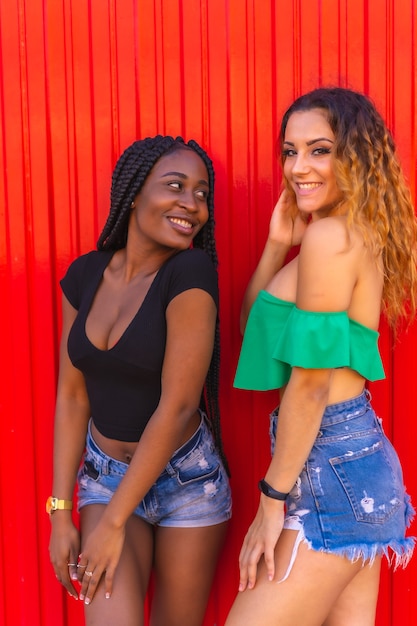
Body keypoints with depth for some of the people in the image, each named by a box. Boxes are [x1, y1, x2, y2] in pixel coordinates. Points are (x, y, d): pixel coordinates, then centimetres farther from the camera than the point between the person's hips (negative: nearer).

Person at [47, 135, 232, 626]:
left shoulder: (190, 272, -19)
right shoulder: (85, 275, -4)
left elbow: (178, 404, -21)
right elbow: (72, 395, 0)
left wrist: (113, 523, -17)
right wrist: (61, 511, -1)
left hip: (187, 480, -3)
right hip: (105, 473, 3)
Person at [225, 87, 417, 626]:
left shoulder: (329, 236, -15)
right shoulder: (360, 234, 13)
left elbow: (310, 381, -18)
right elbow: (255, 330, 19)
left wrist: (272, 500, -12)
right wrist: (277, 245, 7)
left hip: (332, 463, -9)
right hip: (362, 454, 9)